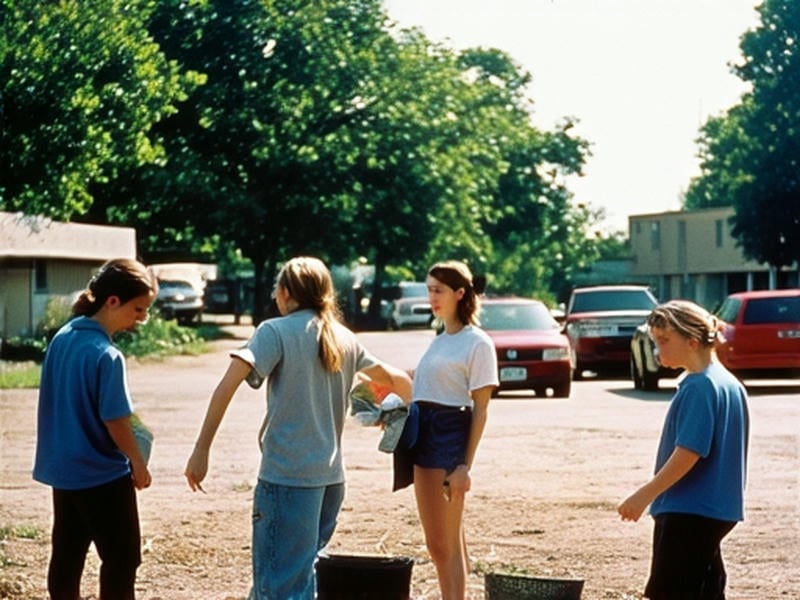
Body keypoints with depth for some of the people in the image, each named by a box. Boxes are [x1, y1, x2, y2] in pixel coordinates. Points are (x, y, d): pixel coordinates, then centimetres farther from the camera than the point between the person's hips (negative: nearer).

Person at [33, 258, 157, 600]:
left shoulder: (62, 337, 2)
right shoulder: (106, 355, -22)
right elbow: (115, 421, -19)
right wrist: (137, 462, -3)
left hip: (63, 468, 8)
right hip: (102, 474, -8)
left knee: (67, 555, 14)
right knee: (121, 560, 3)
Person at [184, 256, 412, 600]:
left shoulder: (276, 332, -6)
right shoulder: (344, 339, 12)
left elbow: (227, 386, -18)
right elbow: (393, 379, 28)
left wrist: (201, 450, -17)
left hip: (287, 474, -7)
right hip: (331, 475, 7)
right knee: (302, 570, 19)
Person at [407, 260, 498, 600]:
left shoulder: (477, 343, -7)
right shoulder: (439, 341, 16)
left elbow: (480, 408, -11)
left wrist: (465, 465, -16)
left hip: (451, 435, -8)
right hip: (425, 434, 8)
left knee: (448, 543, -5)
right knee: (436, 543, 10)